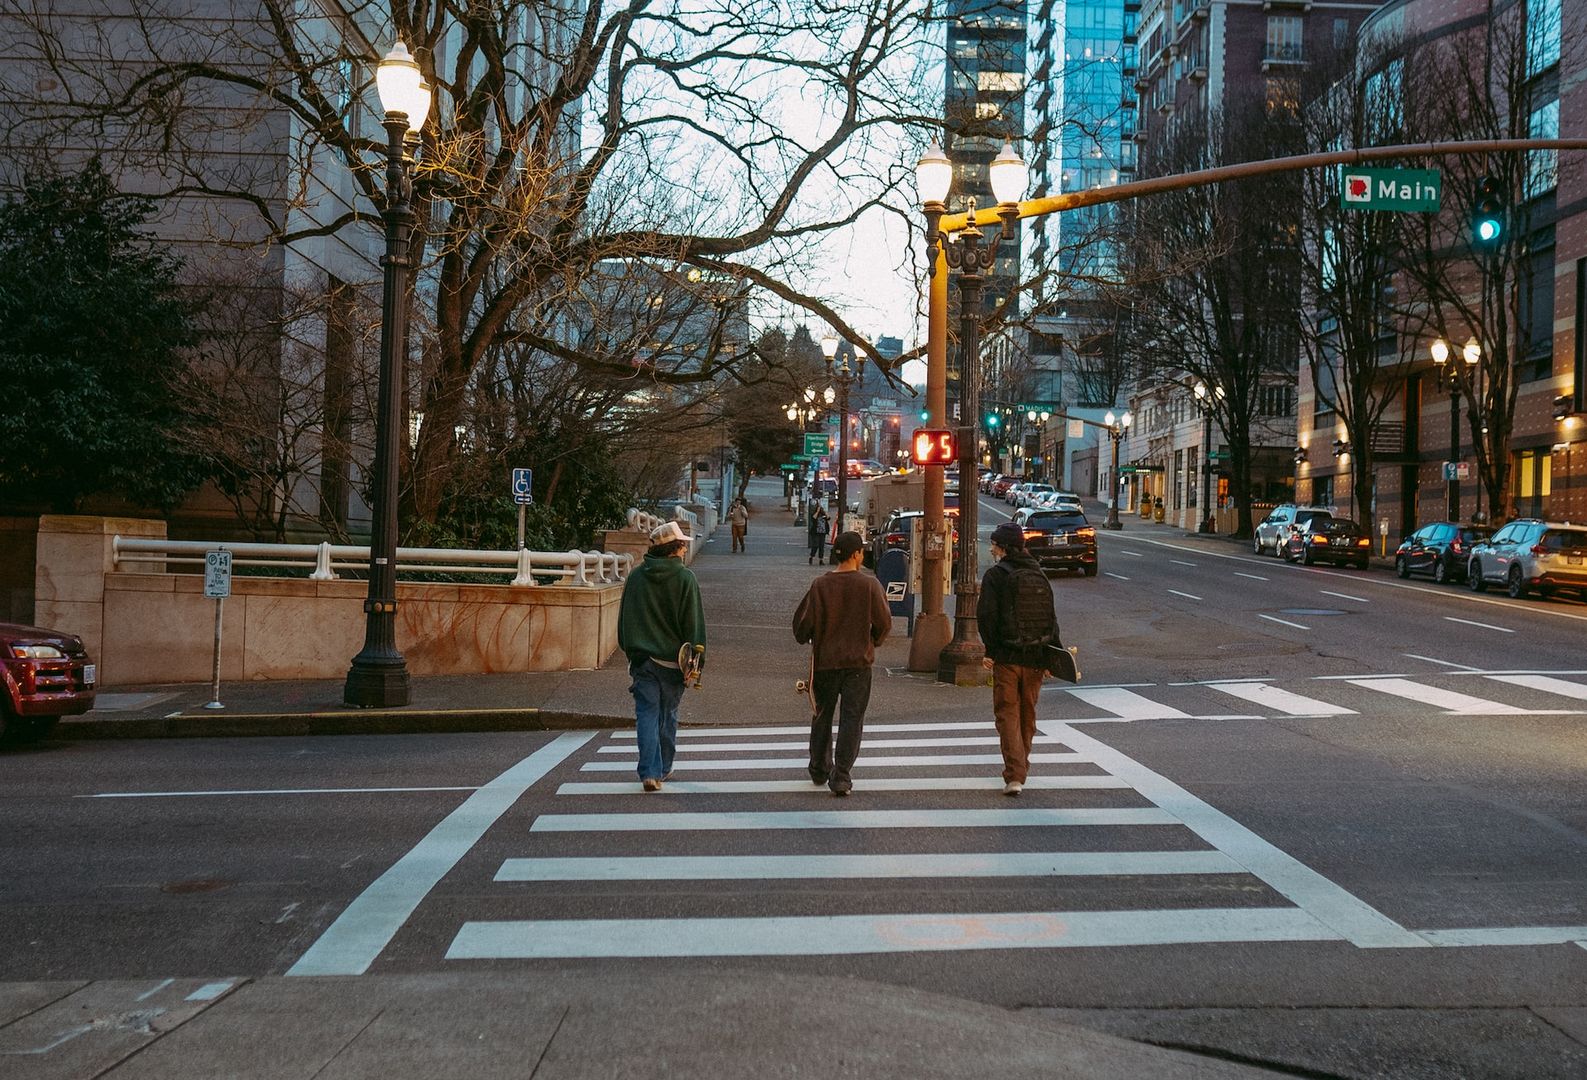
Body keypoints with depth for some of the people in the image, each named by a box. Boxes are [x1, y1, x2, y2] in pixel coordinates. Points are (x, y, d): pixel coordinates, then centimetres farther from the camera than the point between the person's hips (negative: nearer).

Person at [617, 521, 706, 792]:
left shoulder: (636, 576, 3)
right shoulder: (685, 578, -9)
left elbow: (624, 618, 11)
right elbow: (693, 623, -9)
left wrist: (630, 650, 20)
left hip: (642, 658, 2)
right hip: (672, 659, -2)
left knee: (647, 714, 1)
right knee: (667, 715, 13)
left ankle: (650, 772, -10)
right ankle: (663, 768, 24)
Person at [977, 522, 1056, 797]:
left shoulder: (996, 574, -7)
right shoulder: (1039, 574, 9)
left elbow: (986, 614, -15)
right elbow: (1051, 617, 8)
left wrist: (990, 650, -7)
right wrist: (1051, 654, 11)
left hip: (1007, 656, -5)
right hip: (1036, 656, 5)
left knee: (1007, 713, -1)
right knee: (1028, 713, 18)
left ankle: (1014, 775, -12)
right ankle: (1021, 766, 32)